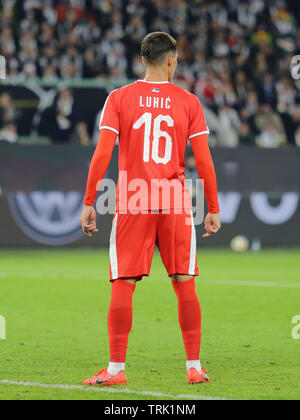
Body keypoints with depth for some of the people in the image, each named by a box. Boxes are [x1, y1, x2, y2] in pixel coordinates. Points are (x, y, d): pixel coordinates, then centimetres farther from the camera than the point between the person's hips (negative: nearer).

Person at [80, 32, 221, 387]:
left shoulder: (119, 98, 1)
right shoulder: (188, 102, 3)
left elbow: (102, 154, -5)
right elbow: (203, 160, 1)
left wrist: (88, 204, -1)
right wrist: (213, 210, 8)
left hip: (131, 204, -1)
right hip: (175, 205, 1)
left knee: (123, 285, 1)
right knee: (185, 284, 6)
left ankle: (116, 369, 0)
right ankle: (195, 367, 7)